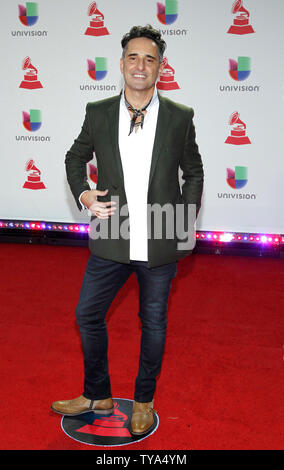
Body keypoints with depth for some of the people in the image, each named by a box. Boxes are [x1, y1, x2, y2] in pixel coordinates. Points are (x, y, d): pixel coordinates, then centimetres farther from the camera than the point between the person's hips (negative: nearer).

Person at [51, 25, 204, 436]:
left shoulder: (180, 117, -3)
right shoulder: (98, 113, 0)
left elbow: (194, 172, 8)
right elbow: (75, 157, 15)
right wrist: (82, 194, -3)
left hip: (160, 244, -1)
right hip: (111, 241, 2)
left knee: (153, 323, 12)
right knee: (88, 315, 11)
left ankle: (144, 401, 36)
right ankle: (97, 397, 35)